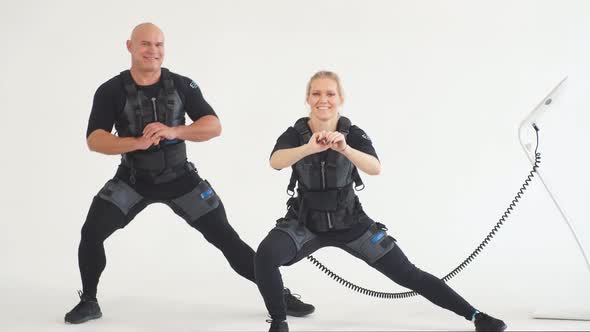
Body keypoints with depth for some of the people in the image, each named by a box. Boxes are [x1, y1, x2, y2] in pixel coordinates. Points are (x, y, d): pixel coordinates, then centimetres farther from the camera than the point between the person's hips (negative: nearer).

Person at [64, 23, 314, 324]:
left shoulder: (182, 86, -7)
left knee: (225, 237, -1)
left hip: (179, 177, 0)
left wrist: (173, 132, -31)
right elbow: (94, 140, -18)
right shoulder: (111, 91, -10)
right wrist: (137, 142, -34)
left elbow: (213, 126, -14)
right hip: (133, 179, 0)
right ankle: (88, 301, 9)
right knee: (91, 233, -15)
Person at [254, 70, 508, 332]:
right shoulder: (295, 134, -12)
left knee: (408, 274, 0)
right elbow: (275, 161, -34)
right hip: (306, 222, 0)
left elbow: (375, 168, -31)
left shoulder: (352, 134, -12)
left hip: (349, 221, 0)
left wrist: (344, 149, -50)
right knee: (265, 255, -29)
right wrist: (309, 148, -52)